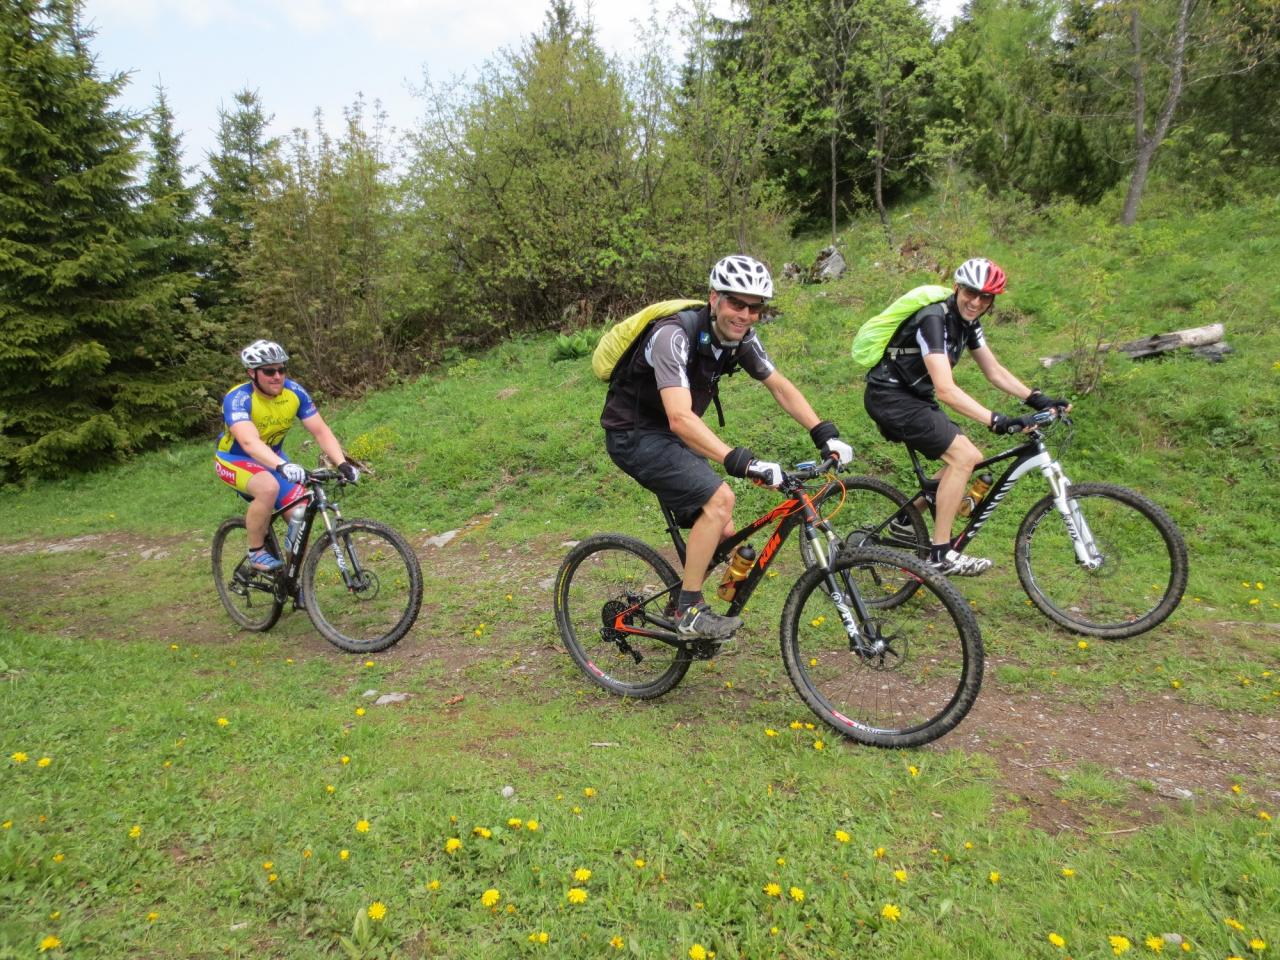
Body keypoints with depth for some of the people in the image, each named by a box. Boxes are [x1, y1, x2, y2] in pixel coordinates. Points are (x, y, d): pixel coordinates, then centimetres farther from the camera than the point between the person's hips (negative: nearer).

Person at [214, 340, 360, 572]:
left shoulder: (294, 392, -16)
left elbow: (320, 430, -17)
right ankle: (256, 552, -14)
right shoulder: (238, 399, -30)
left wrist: (342, 464, -33)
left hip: (272, 458, 5)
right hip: (235, 459, -5)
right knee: (269, 487, -37)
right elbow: (249, 442, -46)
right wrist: (283, 466, -62)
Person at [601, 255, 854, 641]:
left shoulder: (741, 338, -5)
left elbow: (780, 387, 5)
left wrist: (825, 433, -8)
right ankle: (689, 612, -11)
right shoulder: (674, 335, -29)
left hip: (670, 436, 8)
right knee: (720, 498, -25)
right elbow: (680, 418, -39)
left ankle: (681, 599, 29)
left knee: (724, 535, 4)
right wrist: (741, 461, -48)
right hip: (634, 435, -8)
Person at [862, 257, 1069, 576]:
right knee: (963, 456, -19)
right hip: (890, 397, -9)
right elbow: (946, 389, -33)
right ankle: (940, 553, -14)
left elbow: (994, 372, 11)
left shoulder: (968, 322, 5)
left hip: (915, 397, 10)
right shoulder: (934, 319, -24)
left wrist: (1038, 399, -2)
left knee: (972, 459, 8)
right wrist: (997, 421, -39)